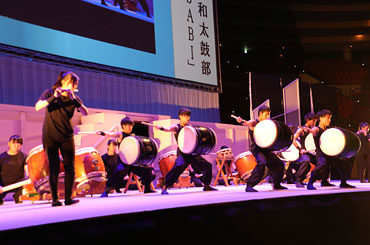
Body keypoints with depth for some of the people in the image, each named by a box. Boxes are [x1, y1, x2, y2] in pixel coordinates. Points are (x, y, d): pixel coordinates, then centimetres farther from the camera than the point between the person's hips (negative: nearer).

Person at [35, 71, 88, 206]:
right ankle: (55, 199, 1)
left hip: (66, 137, 3)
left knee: (70, 167, -2)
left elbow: (85, 112, -12)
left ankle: (68, 198, 5)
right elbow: (38, 107, -19)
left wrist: (73, 99, -23)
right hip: (50, 137, -3)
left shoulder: (74, 98, 4)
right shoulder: (49, 93, -2)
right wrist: (54, 97, -29)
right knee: (54, 168, -4)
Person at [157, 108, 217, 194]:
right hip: (182, 152, -7)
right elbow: (168, 129, -24)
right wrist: (161, 128, -46)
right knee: (179, 166, -32)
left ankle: (207, 185, 27)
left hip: (192, 152, 7)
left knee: (207, 165, 8)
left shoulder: (189, 126, 16)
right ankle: (164, 187, -27)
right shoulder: (176, 127, -2)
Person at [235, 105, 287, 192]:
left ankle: (277, 184, 33)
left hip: (265, 148, 8)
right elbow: (248, 123, -29)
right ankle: (249, 185, -26)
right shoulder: (254, 122, -6)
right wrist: (242, 121, -53)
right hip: (256, 148, -8)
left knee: (279, 164, 12)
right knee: (262, 163, -32)